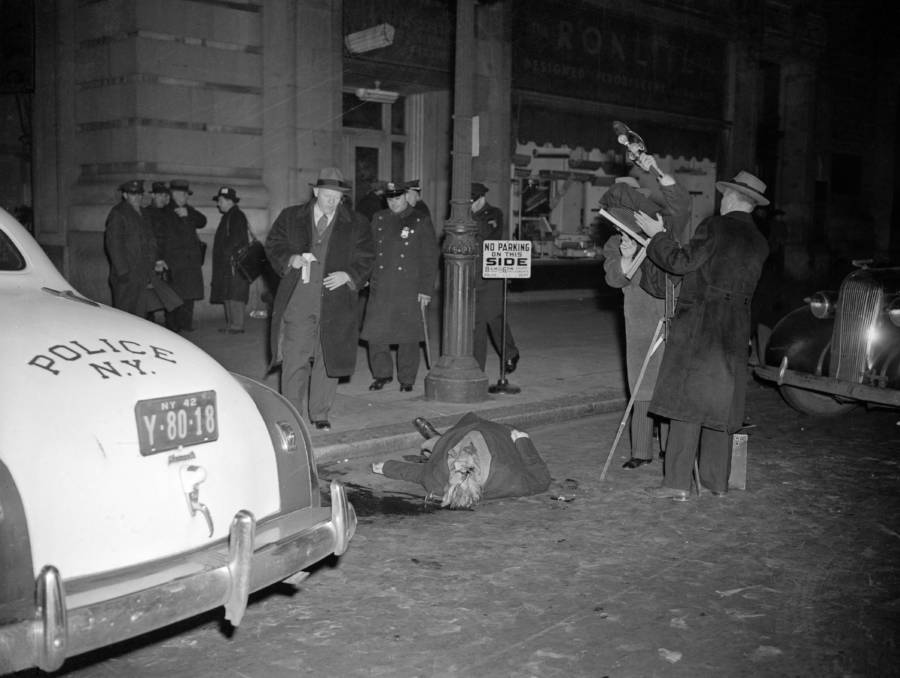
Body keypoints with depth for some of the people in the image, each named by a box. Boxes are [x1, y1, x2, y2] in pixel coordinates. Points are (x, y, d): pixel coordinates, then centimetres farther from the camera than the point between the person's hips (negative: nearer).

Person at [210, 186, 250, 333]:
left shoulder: (237, 216, -9)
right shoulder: (228, 216, 22)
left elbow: (236, 239, -18)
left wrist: (227, 252, -14)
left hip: (235, 260, -10)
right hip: (226, 262, 10)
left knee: (234, 294, -11)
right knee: (227, 294, 10)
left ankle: (237, 325, -11)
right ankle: (230, 324, 13)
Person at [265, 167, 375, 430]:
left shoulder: (356, 224, 8)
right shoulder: (290, 217, 10)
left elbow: (365, 259, 7)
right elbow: (273, 246, 11)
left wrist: (348, 275, -11)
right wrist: (291, 260, -9)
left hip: (335, 302, 0)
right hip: (297, 300, 0)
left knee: (328, 360, 5)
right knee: (294, 359, -2)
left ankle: (320, 414, 18)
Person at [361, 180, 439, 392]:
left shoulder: (421, 222, 1)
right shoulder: (378, 219, 12)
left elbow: (430, 259, -1)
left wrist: (426, 290, -6)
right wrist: (366, 278, 8)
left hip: (409, 290, -3)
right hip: (380, 288, 3)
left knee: (408, 336, 2)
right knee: (375, 333, 0)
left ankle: (407, 379, 14)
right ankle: (382, 374, 17)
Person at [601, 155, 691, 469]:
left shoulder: (667, 227, 1)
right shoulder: (615, 244, 6)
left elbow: (680, 201, -19)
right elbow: (616, 278, -9)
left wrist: (655, 170, -25)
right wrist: (626, 257, -28)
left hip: (674, 314, -3)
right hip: (641, 318, 3)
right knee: (642, 385, 7)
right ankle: (641, 451, 14)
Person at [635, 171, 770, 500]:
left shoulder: (715, 227, -8)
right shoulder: (759, 243, 12)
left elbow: (682, 262, -9)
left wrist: (658, 235, 5)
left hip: (700, 323, -6)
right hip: (736, 330, 7)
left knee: (688, 399, -4)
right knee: (720, 403, 13)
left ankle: (678, 482, -5)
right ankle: (717, 480, 19)